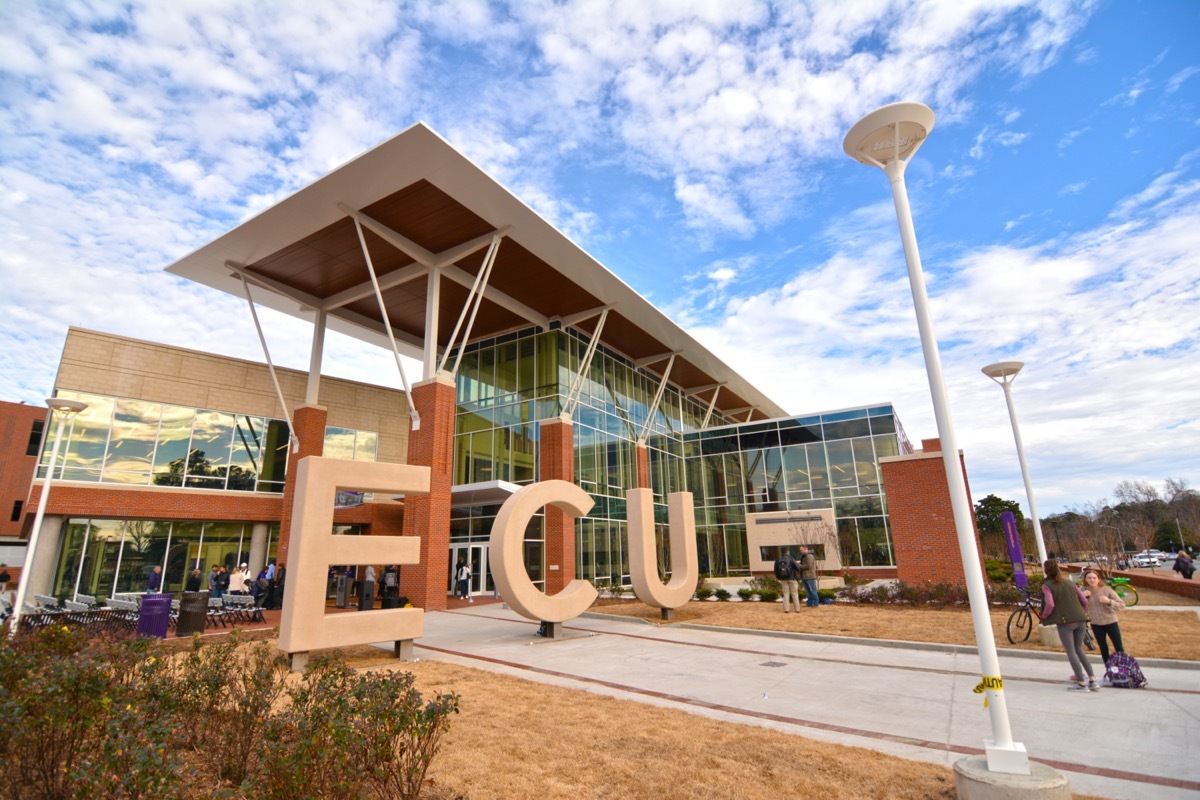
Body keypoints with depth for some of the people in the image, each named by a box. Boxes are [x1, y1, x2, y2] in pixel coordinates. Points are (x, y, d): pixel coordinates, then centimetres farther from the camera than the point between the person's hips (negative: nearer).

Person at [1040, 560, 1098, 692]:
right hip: (1080, 620, 7)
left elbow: (1050, 604, -16)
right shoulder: (1069, 582, 13)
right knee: (1079, 649, 18)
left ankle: (1082, 683, 2)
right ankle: (1092, 680, 16)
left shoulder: (1047, 585, -6)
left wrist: (1044, 616, 1)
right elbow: (1084, 600, 13)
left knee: (1071, 652, 1)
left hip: (1065, 621, -7)